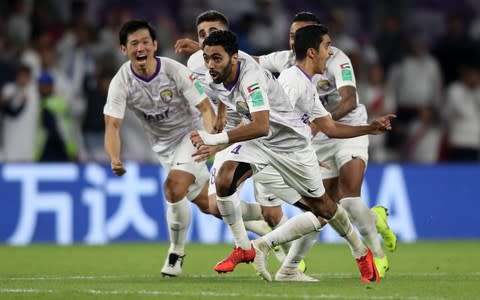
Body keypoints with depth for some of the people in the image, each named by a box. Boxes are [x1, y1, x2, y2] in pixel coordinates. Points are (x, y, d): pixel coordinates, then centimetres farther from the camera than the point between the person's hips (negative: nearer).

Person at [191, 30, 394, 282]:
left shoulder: (251, 78, -36)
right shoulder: (214, 81, -11)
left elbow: (261, 127, -48)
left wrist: (216, 139, -52)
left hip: (291, 141, -6)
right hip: (257, 140, 6)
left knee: (323, 208, 8)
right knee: (224, 180, -23)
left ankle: (361, 252, 35)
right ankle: (245, 249, -6)